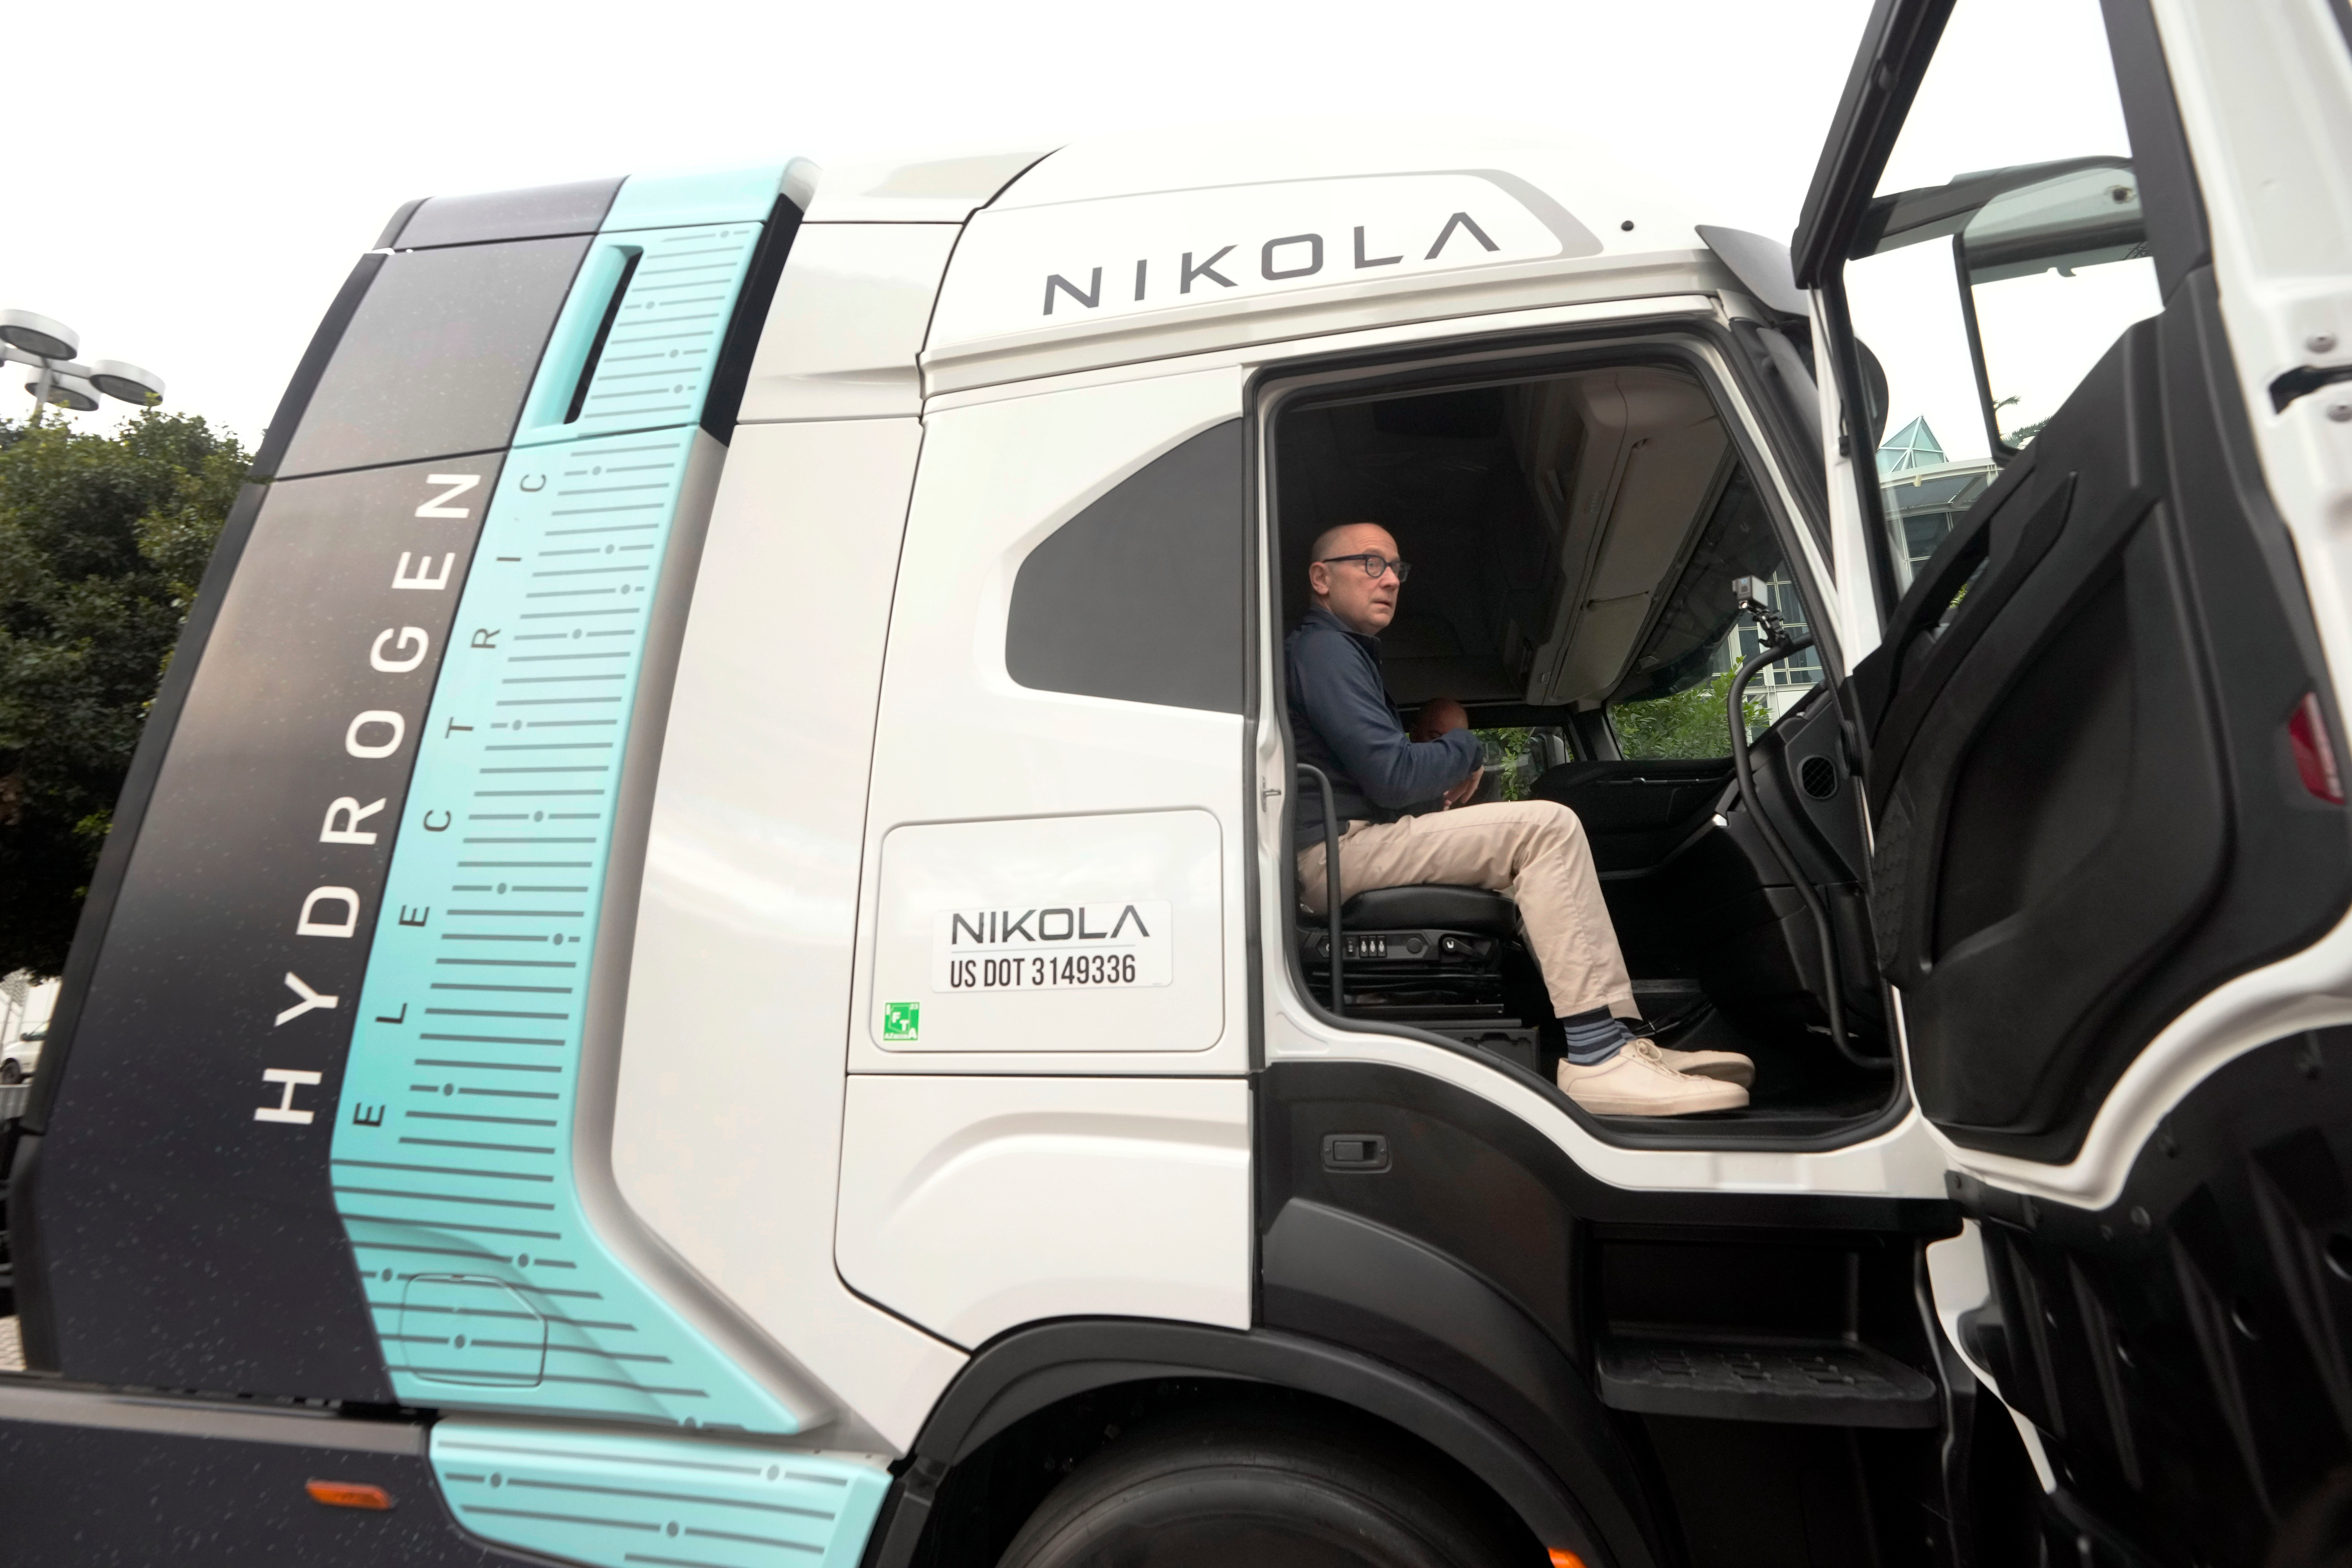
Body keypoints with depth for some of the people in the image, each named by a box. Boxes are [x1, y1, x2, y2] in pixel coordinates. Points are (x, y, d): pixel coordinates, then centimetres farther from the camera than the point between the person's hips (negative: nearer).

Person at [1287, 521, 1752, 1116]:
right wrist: (1463, 746, 1)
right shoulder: (1322, 648, -9)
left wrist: (1456, 777, 7)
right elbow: (1393, 776, -19)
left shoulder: (1344, 651, 25)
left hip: (1353, 848, 11)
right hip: (1340, 849, -11)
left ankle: (1616, 1039, 1)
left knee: (1534, 850, 12)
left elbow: (1385, 770, 28)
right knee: (1548, 827, -17)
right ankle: (1596, 1060, -19)